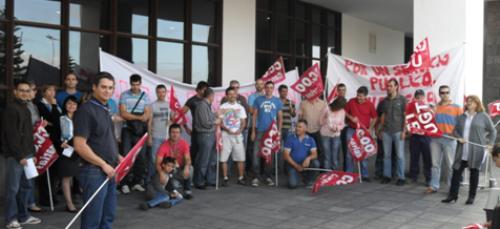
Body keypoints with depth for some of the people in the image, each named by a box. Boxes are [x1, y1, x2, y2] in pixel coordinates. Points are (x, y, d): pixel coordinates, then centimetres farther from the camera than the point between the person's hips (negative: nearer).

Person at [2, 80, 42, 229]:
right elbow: (11, 135, -15)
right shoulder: (11, 109, -9)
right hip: (14, 156, -8)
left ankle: (23, 215, 21)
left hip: (26, 154, 9)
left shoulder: (26, 109, 18)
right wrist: (19, 155, -16)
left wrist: (32, 153, 14)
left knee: (27, 186, 12)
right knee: (13, 188, -3)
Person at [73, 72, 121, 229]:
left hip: (109, 171, 9)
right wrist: (103, 164, -18)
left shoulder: (105, 110, 13)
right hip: (94, 172, -9)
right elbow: (79, 146, -20)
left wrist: (117, 157, 9)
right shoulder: (86, 110, -14)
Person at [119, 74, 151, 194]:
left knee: (141, 157, 2)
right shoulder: (124, 95, 1)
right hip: (127, 130, -2)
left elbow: (148, 114, -1)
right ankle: (125, 183, 0)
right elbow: (123, 114, -8)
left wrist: (131, 116, -15)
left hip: (140, 130, 2)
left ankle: (137, 182, 12)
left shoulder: (145, 96, 7)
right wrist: (139, 117, -13)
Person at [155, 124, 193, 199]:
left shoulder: (184, 143, -11)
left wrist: (186, 167, -41)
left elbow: (188, 159, -17)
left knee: (190, 168, -29)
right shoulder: (164, 145, -18)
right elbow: (158, 163, -24)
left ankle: (187, 190, -9)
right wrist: (161, 174, -44)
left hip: (180, 169, 2)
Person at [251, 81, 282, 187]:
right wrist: (253, 131, -1)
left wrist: (279, 131, 1)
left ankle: (267, 176, 18)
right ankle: (256, 176, 0)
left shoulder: (277, 101, 7)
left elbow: (280, 117, 9)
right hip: (260, 131, -1)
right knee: (256, 153, -6)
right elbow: (254, 115, 4)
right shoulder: (258, 100, 4)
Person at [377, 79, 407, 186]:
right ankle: (387, 176, 15)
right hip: (386, 131, 4)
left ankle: (401, 177, 5)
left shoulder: (402, 99, 0)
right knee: (387, 154, 7)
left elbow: (405, 115, -1)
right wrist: (381, 130, 11)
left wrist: (404, 130, -7)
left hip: (398, 131, -4)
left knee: (400, 155, -1)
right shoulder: (385, 101, 11)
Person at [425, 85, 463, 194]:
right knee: (435, 164, 7)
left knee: (451, 165, 1)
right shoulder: (434, 107, 11)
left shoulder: (457, 108, 4)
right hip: (435, 138, 3)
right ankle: (434, 186, 12)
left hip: (449, 139, -3)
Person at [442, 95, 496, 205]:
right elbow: (455, 131, 12)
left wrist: (490, 144, -2)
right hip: (462, 151, 3)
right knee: (457, 171, -1)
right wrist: (459, 138, -7)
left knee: (474, 172, 6)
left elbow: (492, 131, 7)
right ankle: (452, 195, 6)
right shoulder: (461, 117, 12)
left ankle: (471, 197, 16)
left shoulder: (483, 116, 2)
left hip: (476, 150, -3)